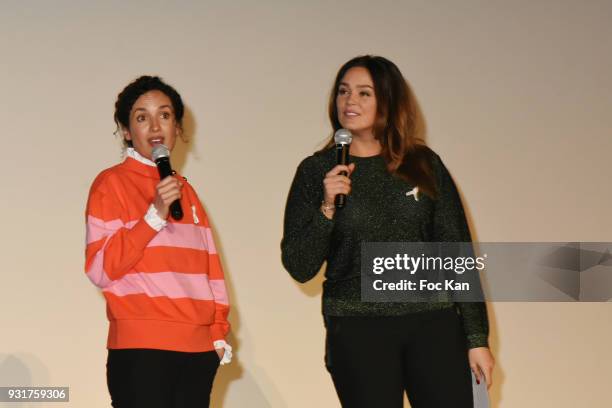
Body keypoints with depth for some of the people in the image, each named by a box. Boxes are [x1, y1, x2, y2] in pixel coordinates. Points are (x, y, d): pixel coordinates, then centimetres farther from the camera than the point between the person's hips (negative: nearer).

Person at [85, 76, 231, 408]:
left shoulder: (184, 190, 19)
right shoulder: (111, 184, 0)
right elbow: (100, 269, -9)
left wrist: (219, 332, 11)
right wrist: (155, 215, -15)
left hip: (198, 351, 6)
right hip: (141, 351, -6)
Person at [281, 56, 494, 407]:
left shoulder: (424, 164, 7)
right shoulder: (317, 171, 5)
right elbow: (300, 268, 1)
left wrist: (477, 337, 4)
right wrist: (327, 209, -13)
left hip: (434, 325, 1)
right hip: (358, 331, -1)